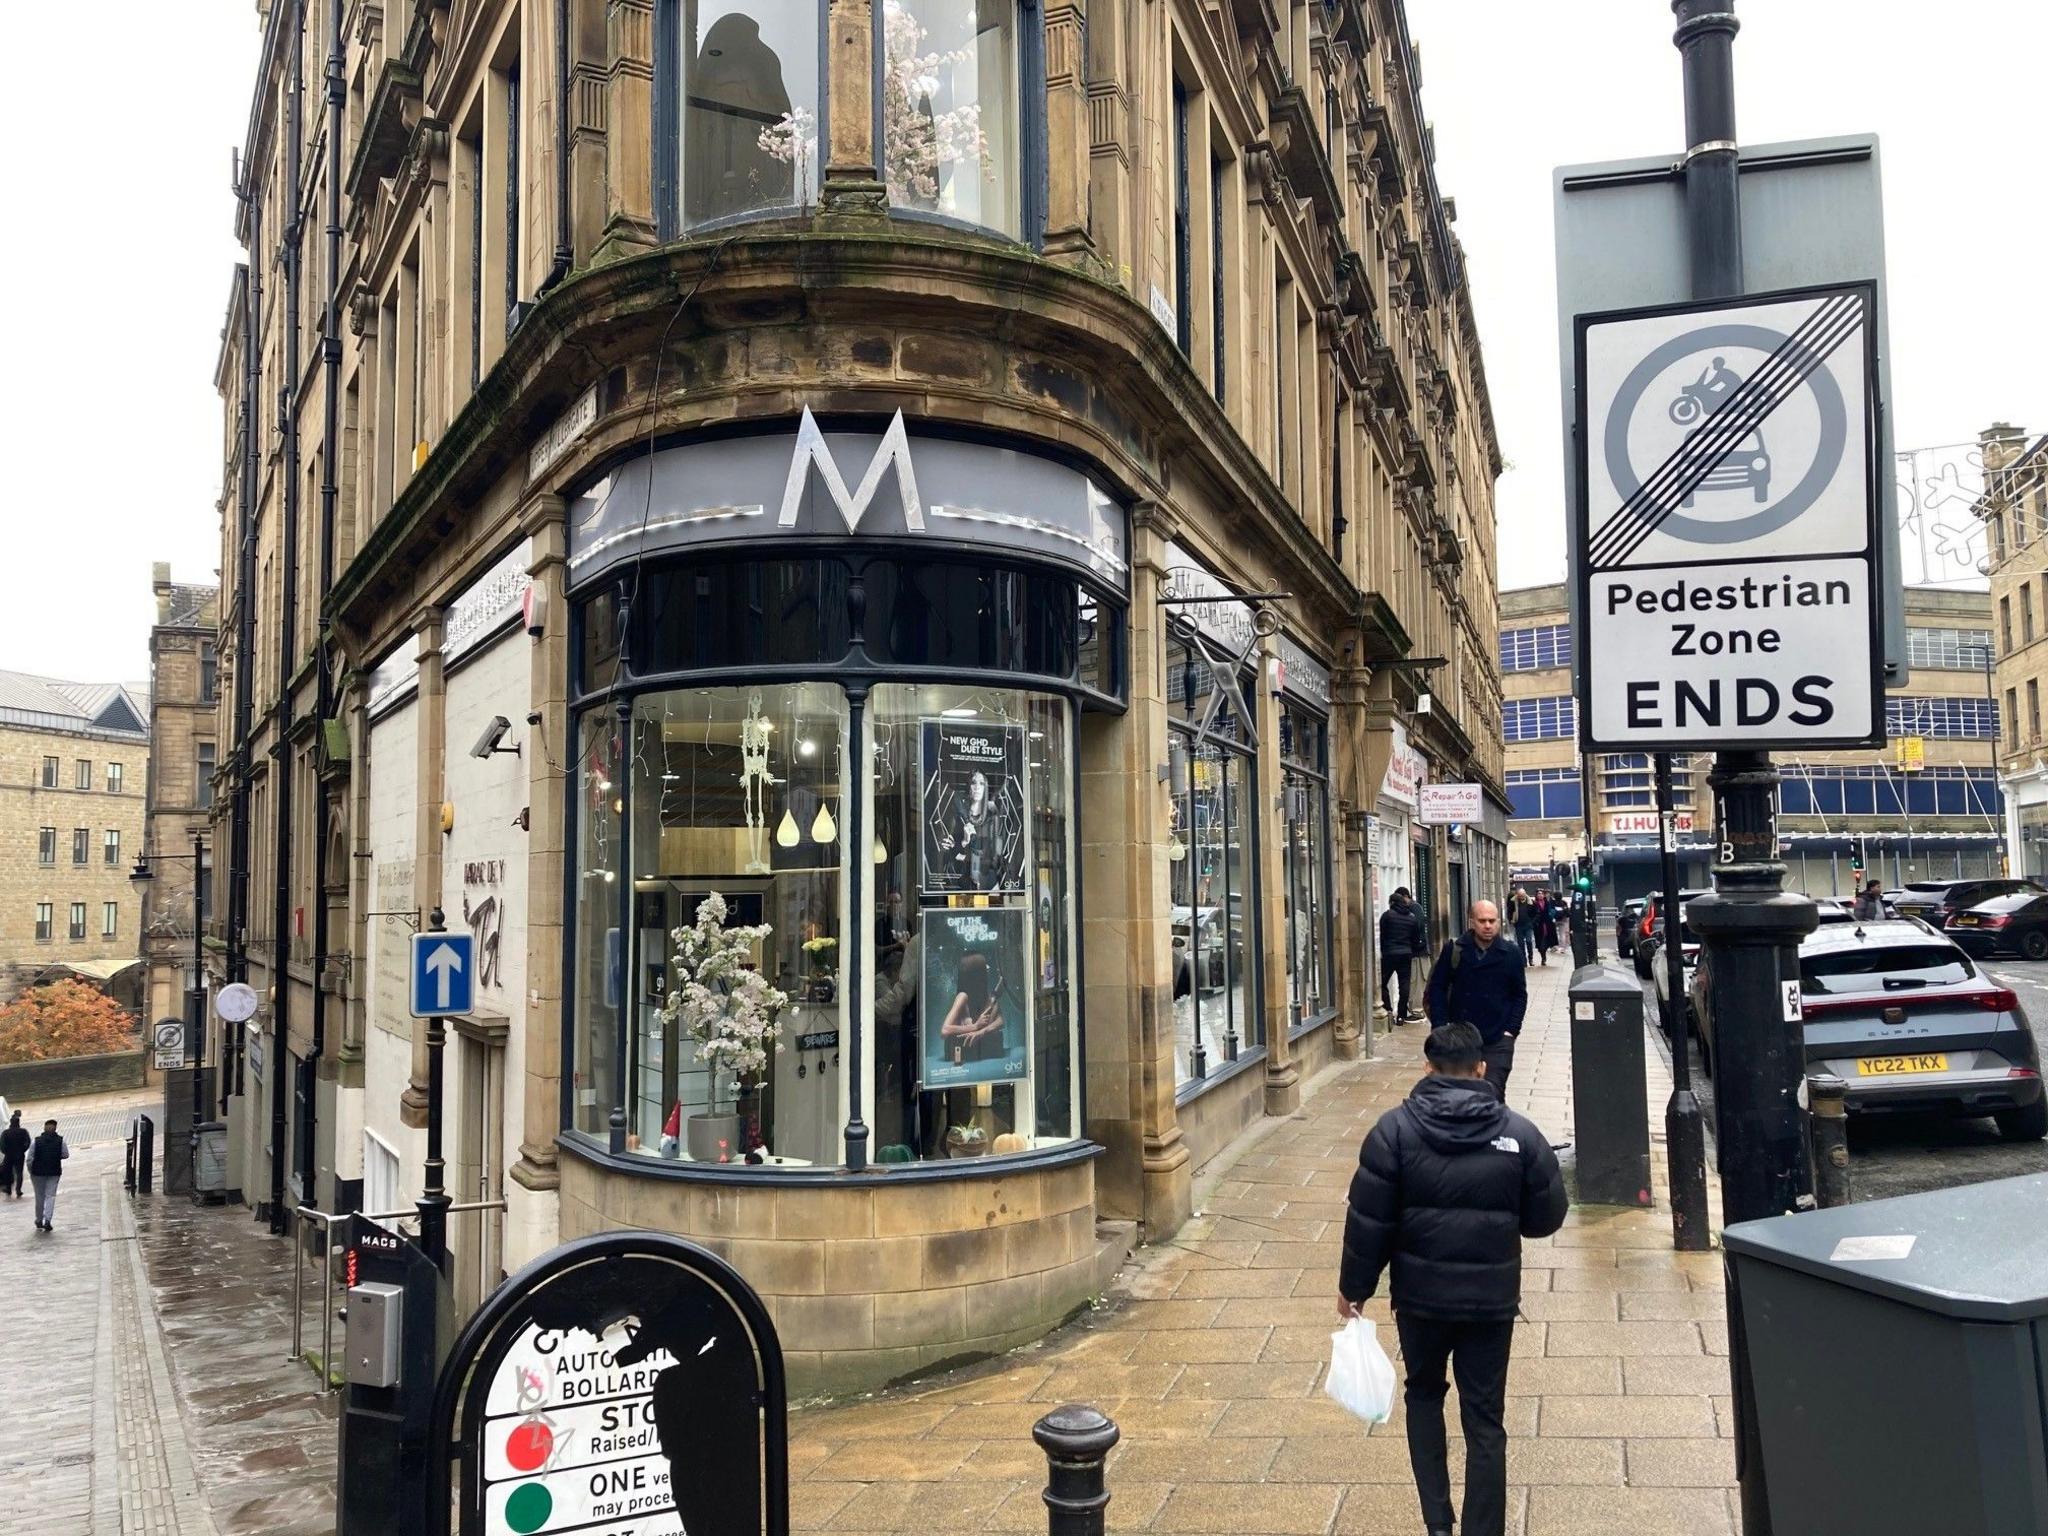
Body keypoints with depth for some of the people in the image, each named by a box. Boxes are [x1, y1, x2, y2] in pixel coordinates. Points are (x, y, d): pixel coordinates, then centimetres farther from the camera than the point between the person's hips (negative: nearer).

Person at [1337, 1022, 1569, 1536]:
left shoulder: (1395, 1128, -10)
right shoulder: (1518, 1133, -8)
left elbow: (1368, 1219, -9)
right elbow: (1546, 1218, 0)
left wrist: (1354, 1286, 3)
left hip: (1420, 1294, 0)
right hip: (1491, 1298, 0)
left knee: (1424, 1395, 22)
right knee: (1484, 1417, 11)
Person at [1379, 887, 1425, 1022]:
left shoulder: (1386, 915, -6)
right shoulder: (1413, 918, 7)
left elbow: (1381, 936, -5)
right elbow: (1416, 939, 11)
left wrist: (1382, 951, 4)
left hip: (1389, 954, -4)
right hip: (1406, 954, 4)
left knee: (1382, 983, 6)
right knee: (1404, 984, 5)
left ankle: (1388, 1011, -5)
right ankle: (1401, 1016, 5)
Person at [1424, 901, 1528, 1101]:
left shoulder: (1511, 954, -2)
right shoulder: (1454, 950, -5)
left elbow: (1520, 995, 5)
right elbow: (1437, 989, 0)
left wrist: (1511, 1030, -4)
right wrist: (1442, 1027, -6)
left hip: (1498, 1040, -1)